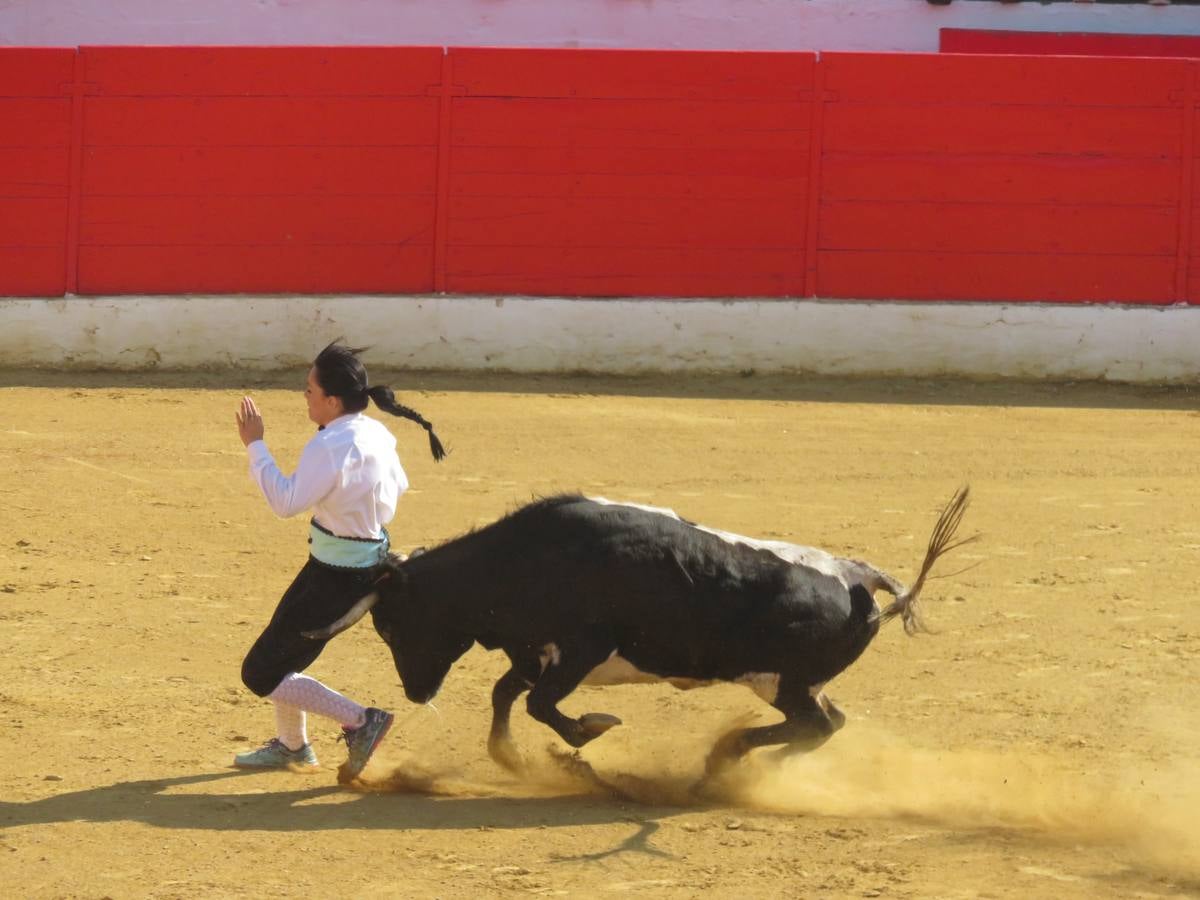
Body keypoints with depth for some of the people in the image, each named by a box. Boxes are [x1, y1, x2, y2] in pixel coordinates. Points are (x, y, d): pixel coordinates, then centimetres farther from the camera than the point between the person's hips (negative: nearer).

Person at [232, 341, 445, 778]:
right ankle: (291, 746, 42)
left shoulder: (331, 446, -27)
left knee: (260, 674, -1)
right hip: (370, 559, 10)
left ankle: (359, 720, -1)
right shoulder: (377, 433, 1)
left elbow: (286, 501, -31)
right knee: (282, 649, 27)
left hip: (336, 576, -10)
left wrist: (255, 446, -24)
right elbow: (397, 486, 16)